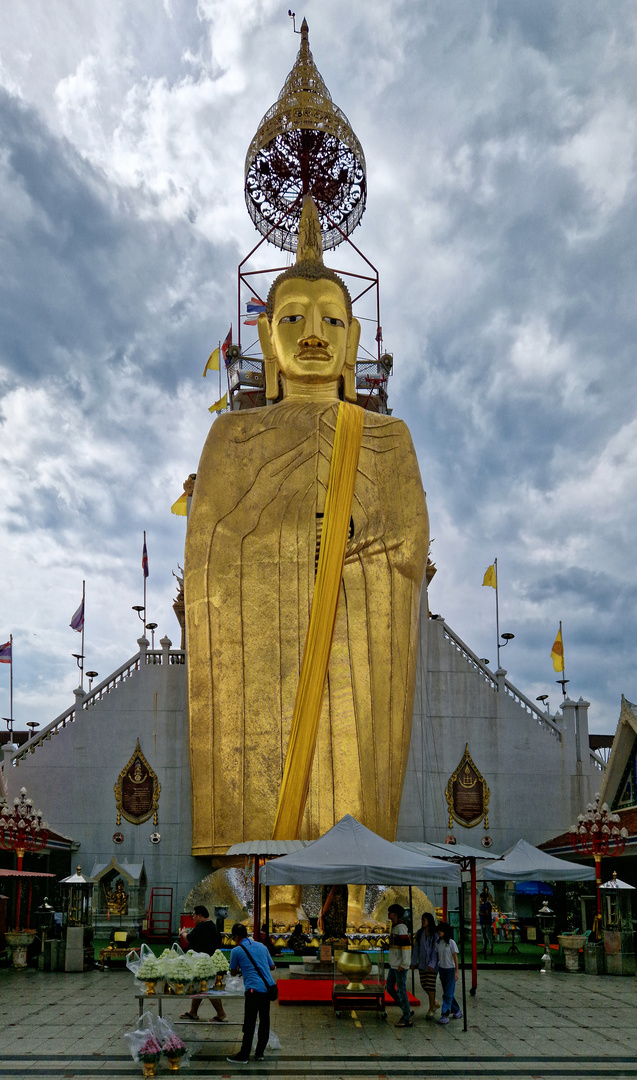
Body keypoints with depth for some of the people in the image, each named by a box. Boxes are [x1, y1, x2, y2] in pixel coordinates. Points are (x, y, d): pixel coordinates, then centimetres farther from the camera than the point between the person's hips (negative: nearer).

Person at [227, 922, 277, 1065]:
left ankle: (244, 1055, 5)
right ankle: (260, 1053, 20)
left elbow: (233, 973, 14)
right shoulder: (261, 946, 15)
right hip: (269, 987, 5)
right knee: (264, 1021, 13)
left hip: (254, 989, -5)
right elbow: (272, 967, 23)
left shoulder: (236, 951, 1)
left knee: (249, 1023, 1)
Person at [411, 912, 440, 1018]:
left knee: (430, 986, -5)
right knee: (424, 985, 8)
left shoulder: (435, 935, -11)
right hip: (422, 963, 5)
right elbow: (416, 948, 9)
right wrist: (413, 962, 8)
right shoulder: (419, 933, 4)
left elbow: (435, 950, -13)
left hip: (432, 964, -5)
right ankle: (435, 1002, 31)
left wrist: (431, 964, -19)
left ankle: (431, 1010, 7)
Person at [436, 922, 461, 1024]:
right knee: (447, 992, 12)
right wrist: (436, 969, 12)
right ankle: (457, 1011, 27)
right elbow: (437, 956, 11)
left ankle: (445, 1015, -7)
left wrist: (456, 972, -10)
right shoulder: (438, 943, 3)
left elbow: (455, 957, -9)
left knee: (448, 993, -7)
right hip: (442, 969, 6)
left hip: (450, 969, -6)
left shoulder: (451, 943, -12)